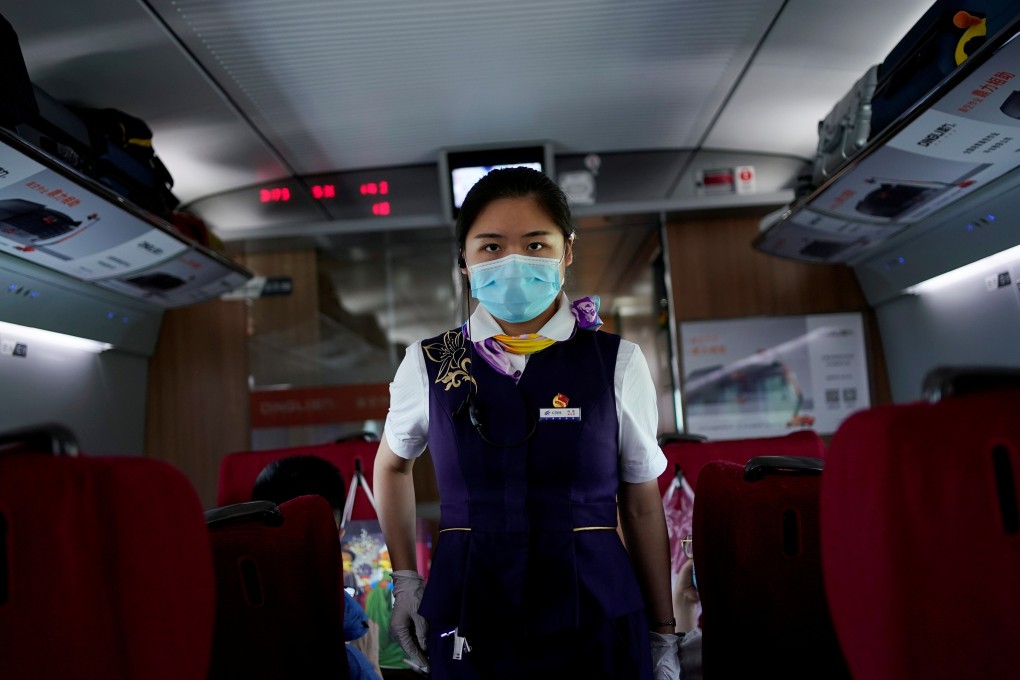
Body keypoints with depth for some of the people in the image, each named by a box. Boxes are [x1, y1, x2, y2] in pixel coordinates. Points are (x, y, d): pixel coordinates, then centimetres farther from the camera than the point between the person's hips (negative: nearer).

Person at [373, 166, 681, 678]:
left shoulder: (618, 364, -5)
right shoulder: (429, 364, -2)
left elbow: (642, 506, 2)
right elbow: (392, 464, 16)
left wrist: (662, 635, 8)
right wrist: (404, 579, 10)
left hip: (597, 623, 0)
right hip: (467, 632, 1)